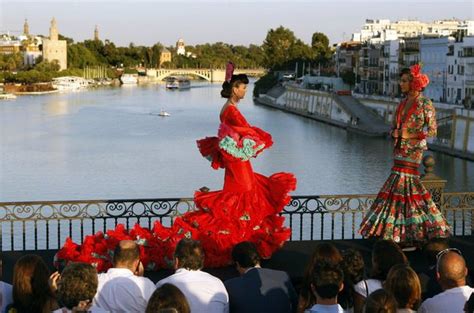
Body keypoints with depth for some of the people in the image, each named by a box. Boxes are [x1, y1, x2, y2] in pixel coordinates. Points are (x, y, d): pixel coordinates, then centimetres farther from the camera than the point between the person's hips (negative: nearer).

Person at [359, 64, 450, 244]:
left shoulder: (425, 104, -6)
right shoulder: (403, 104, 15)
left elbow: (432, 130, -7)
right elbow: (394, 125, 21)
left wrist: (410, 135, -15)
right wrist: (395, 133, -2)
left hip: (413, 150, -7)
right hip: (400, 149, 7)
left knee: (402, 180, -12)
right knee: (408, 182, 6)